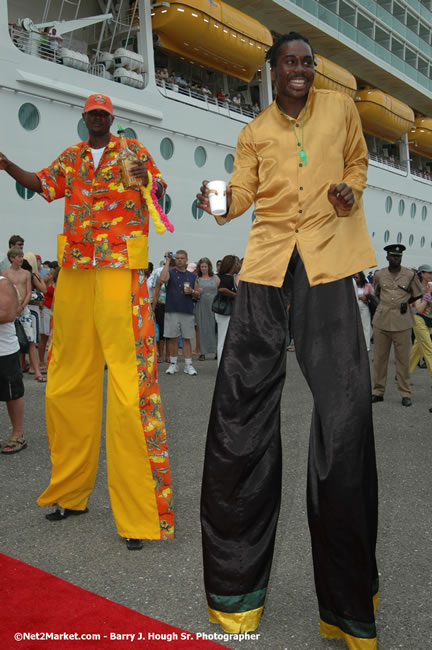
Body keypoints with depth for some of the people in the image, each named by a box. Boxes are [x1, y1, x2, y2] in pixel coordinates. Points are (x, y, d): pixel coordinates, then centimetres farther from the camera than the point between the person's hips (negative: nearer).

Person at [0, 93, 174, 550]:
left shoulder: (133, 150, 12)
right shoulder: (70, 157, 21)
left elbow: (159, 191, 4)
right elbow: (42, 185, 8)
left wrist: (146, 181, -18)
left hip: (121, 270, -5)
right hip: (74, 271, 5)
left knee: (129, 383, -12)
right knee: (65, 385, 6)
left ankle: (139, 513, -8)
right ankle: (70, 492, 21)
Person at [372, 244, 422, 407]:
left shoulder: (410, 274, 2)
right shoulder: (379, 275, 7)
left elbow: (418, 294, 15)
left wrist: (403, 303, 5)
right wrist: (387, 304, 12)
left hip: (402, 322, -2)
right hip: (381, 321, 2)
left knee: (403, 359, 1)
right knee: (379, 358, 6)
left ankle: (405, 393, 11)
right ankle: (378, 392, 16)